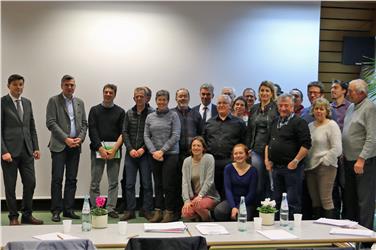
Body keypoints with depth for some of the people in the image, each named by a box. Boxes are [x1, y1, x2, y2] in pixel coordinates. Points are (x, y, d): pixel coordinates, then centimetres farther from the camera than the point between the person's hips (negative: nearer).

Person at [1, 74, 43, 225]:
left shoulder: (27, 102, 12)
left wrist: (36, 147, 9)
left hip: (27, 150, 5)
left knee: (30, 183, 4)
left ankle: (27, 215, 17)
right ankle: (13, 217, 17)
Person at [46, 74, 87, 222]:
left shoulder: (79, 102, 14)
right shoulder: (54, 101, -1)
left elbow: (84, 123, 13)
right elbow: (51, 123, -8)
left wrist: (80, 138, -4)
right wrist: (66, 139, -13)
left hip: (75, 146, 4)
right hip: (59, 145, -4)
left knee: (72, 179, 6)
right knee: (57, 179, -4)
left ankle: (68, 209, 12)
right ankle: (56, 210, 3)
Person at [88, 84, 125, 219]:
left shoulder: (120, 112, 10)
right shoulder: (94, 110, 9)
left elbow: (123, 133, 3)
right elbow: (92, 131, 1)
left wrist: (114, 149, -10)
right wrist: (101, 148, -10)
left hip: (115, 150, 1)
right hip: (98, 149, -1)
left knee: (113, 181, 2)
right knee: (95, 182, 0)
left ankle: (111, 208, 9)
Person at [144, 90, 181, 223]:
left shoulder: (173, 115, -2)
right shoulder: (150, 117, 9)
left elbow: (175, 136, -7)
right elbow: (146, 136, 7)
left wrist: (162, 150, -11)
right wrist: (153, 151, -7)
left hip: (171, 154, -4)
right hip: (155, 155, 4)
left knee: (168, 184, -3)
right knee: (158, 184, 9)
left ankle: (170, 212, 6)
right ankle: (158, 211, 15)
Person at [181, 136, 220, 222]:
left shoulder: (209, 158, -7)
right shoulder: (187, 161, 4)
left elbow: (209, 180, -12)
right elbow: (185, 182, -3)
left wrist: (200, 195, -22)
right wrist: (187, 200, -15)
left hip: (209, 195, -3)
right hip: (193, 196, 3)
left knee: (198, 205, -35)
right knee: (185, 213, -25)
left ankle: (208, 222, -3)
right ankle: (198, 218, 10)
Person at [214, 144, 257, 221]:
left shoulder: (253, 170, -4)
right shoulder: (228, 168, 1)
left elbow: (251, 193, -6)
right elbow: (228, 189, -6)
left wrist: (238, 208, -18)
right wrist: (233, 207, -21)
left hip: (247, 202, -2)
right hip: (231, 200, 2)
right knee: (218, 211, -28)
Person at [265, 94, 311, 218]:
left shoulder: (299, 122, -7)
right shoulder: (275, 122, 16)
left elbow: (306, 144, -15)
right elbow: (268, 142, 24)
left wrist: (296, 161, -17)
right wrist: (267, 159, 12)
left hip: (291, 167, -7)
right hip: (276, 167, 8)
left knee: (293, 201, -3)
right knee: (277, 201, 15)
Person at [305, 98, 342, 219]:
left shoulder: (332, 125, -5)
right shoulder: (310, 126, 14)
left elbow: (337, 149, -12)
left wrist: (323, 161, -12)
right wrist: (306, 163, 8)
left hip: (326, 167, -6)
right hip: (310, 168, 6)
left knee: (326, 200, -7)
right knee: (314, 200, 10)